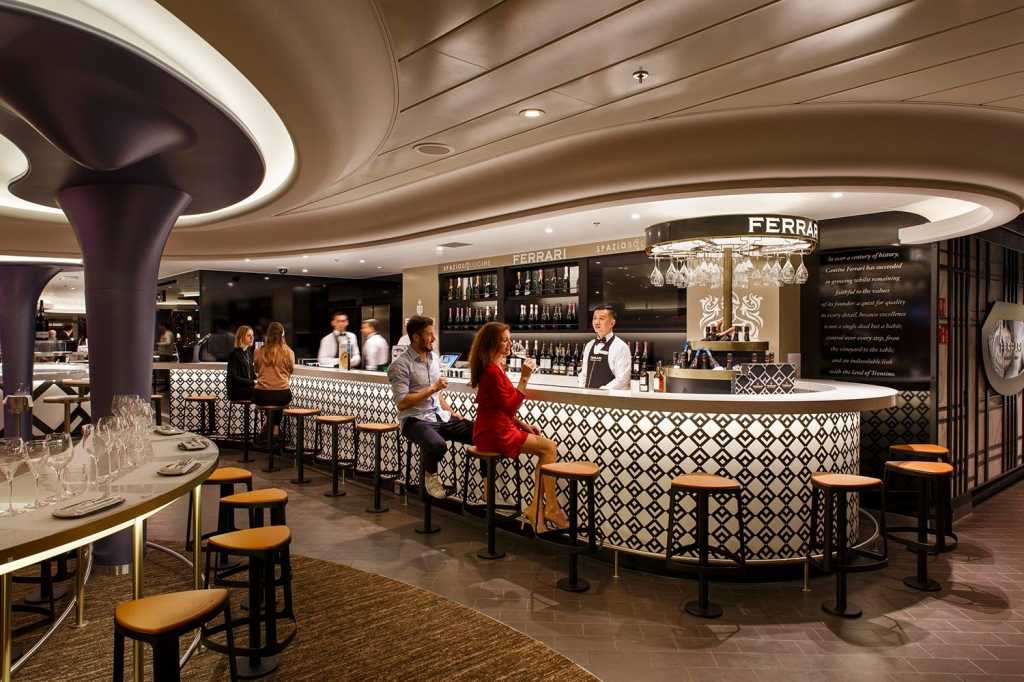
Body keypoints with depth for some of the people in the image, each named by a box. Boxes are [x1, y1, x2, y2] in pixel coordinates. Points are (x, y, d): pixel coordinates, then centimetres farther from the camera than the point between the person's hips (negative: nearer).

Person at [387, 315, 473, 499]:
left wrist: (450, 411, 8)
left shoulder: (433, 357, 12)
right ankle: (430, 474, -2)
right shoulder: (400, 365, -11)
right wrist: (432, 389, -19)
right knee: (437, 446, -37)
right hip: (416, 420, -7)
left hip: (441, 416, 7)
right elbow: (402, 403, -19)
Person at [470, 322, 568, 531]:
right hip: (495, 433, -10)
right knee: (549, 448, -11)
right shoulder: (492, 371, -16)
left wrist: (522, 424, 10)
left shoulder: (494, 368, 16)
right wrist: (524, 378, -20)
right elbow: (511, 406, -18)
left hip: (500, 428, 10)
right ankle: (551, 508, -1)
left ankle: (535, 510, -1)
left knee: (548, 448, 1)